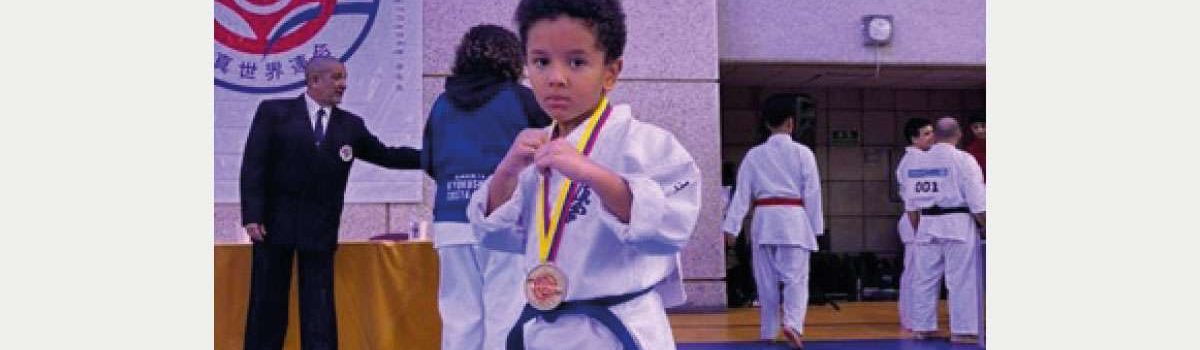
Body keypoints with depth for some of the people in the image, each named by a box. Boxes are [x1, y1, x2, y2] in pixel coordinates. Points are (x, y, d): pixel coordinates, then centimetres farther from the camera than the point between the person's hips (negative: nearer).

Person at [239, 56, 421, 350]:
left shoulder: (351, 125, 9)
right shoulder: (273, 112, 0)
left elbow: (386, 156, 13)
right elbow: (253, 165, -4)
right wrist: (252, 215, -13)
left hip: (320, 228, 2)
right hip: (275, 223, -2)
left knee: (319, 307, 1)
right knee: (267, 303, 4)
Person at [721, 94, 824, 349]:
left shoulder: (754, 155, 3)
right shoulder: (803, 153, -2)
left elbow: (742, 193, 2)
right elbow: (812, 193, 0)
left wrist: (731, 227, 4)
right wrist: (816, 227, 8)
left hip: (764, 220, 2)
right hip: (793, 220, -2)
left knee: (766, 280, 11)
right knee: (796, 277, 0)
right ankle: (792, 324, -21)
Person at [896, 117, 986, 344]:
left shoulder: (916, 161, 6)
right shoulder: (963, 160, -8)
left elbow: (911, 202, 11)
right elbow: (977, 200, -9)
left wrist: (917, 229, 21)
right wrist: (984, 224, 2)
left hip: (928, 225, 4)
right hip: (958, 225, -4)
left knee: (925, 277, 10)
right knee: (961, 279, 0)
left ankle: (922, 327, 17)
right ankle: (962, 330, 1)